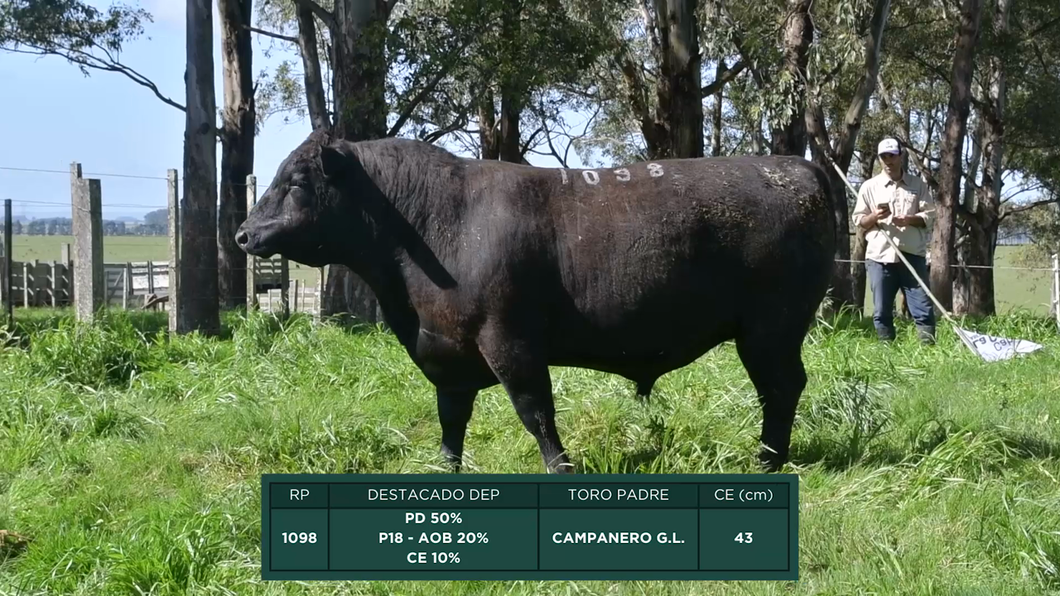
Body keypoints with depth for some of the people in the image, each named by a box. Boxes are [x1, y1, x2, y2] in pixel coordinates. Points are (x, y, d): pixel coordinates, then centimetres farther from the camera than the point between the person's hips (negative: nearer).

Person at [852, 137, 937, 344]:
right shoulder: (869, 187, 8)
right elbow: (858, 220, 7)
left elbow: (929, 216, 5)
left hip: (912, 255, 0)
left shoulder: (918, 185, 9)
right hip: (880, 256, 0)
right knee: (882, 310, 2)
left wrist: (909, 220, -13)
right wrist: (874, 217, -13)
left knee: (923, 307, -4)